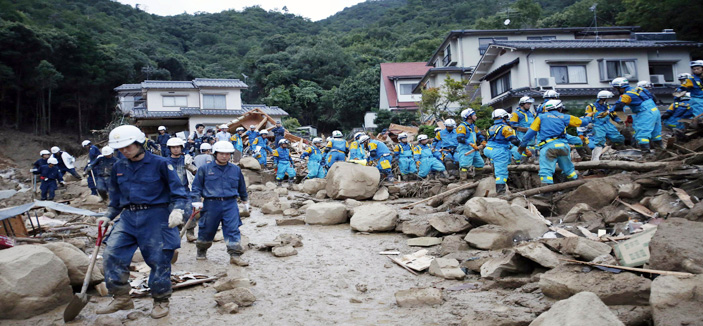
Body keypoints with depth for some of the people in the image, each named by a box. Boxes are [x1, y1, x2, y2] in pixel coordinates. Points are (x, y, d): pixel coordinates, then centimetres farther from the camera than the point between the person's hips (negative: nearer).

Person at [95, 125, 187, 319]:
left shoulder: (160, 164, -5)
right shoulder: (118, 167, 12)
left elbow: (178, 191, -5)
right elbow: (115, 198, 23)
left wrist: (177, 210, -20)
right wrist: (108, 217, 14)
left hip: (155, 217, -5)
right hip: (128, 217, 5)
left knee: (159, 260, -1)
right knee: (112, 255, -4)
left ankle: (161, 301, 17)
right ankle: (121, 298, 12)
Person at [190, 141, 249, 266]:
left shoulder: (236, 170, 10)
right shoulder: (205, 169, 2)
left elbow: (242, 187, 22)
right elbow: (196, 186, 6)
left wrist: (245, 200, 29)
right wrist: (196, 200, -4)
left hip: (230, 204, 1)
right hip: (211, 204, -1)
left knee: (233, 229, -7)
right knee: (207, 229, 11)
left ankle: (235, 255, -3)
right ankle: (201, 251, 35)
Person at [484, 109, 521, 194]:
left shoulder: (491, 128, 17)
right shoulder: (505, 127, -7)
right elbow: (515, 140, -12)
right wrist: (525, 149, -7)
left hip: (488, 150, 8)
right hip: (499, 152, -8)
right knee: (501, 172, -6)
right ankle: (500, 190, -8)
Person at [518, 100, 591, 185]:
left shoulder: (541, 117, 14)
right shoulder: (565, 117, 18)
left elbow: (531, 132, 8)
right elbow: (582, 122, 29)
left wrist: (522, 145, 14)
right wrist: (588, 118, 52)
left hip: (547, 146, -3)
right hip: (563, 145, 3)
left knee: (546, 171, -11)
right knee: (568, 169, 21)